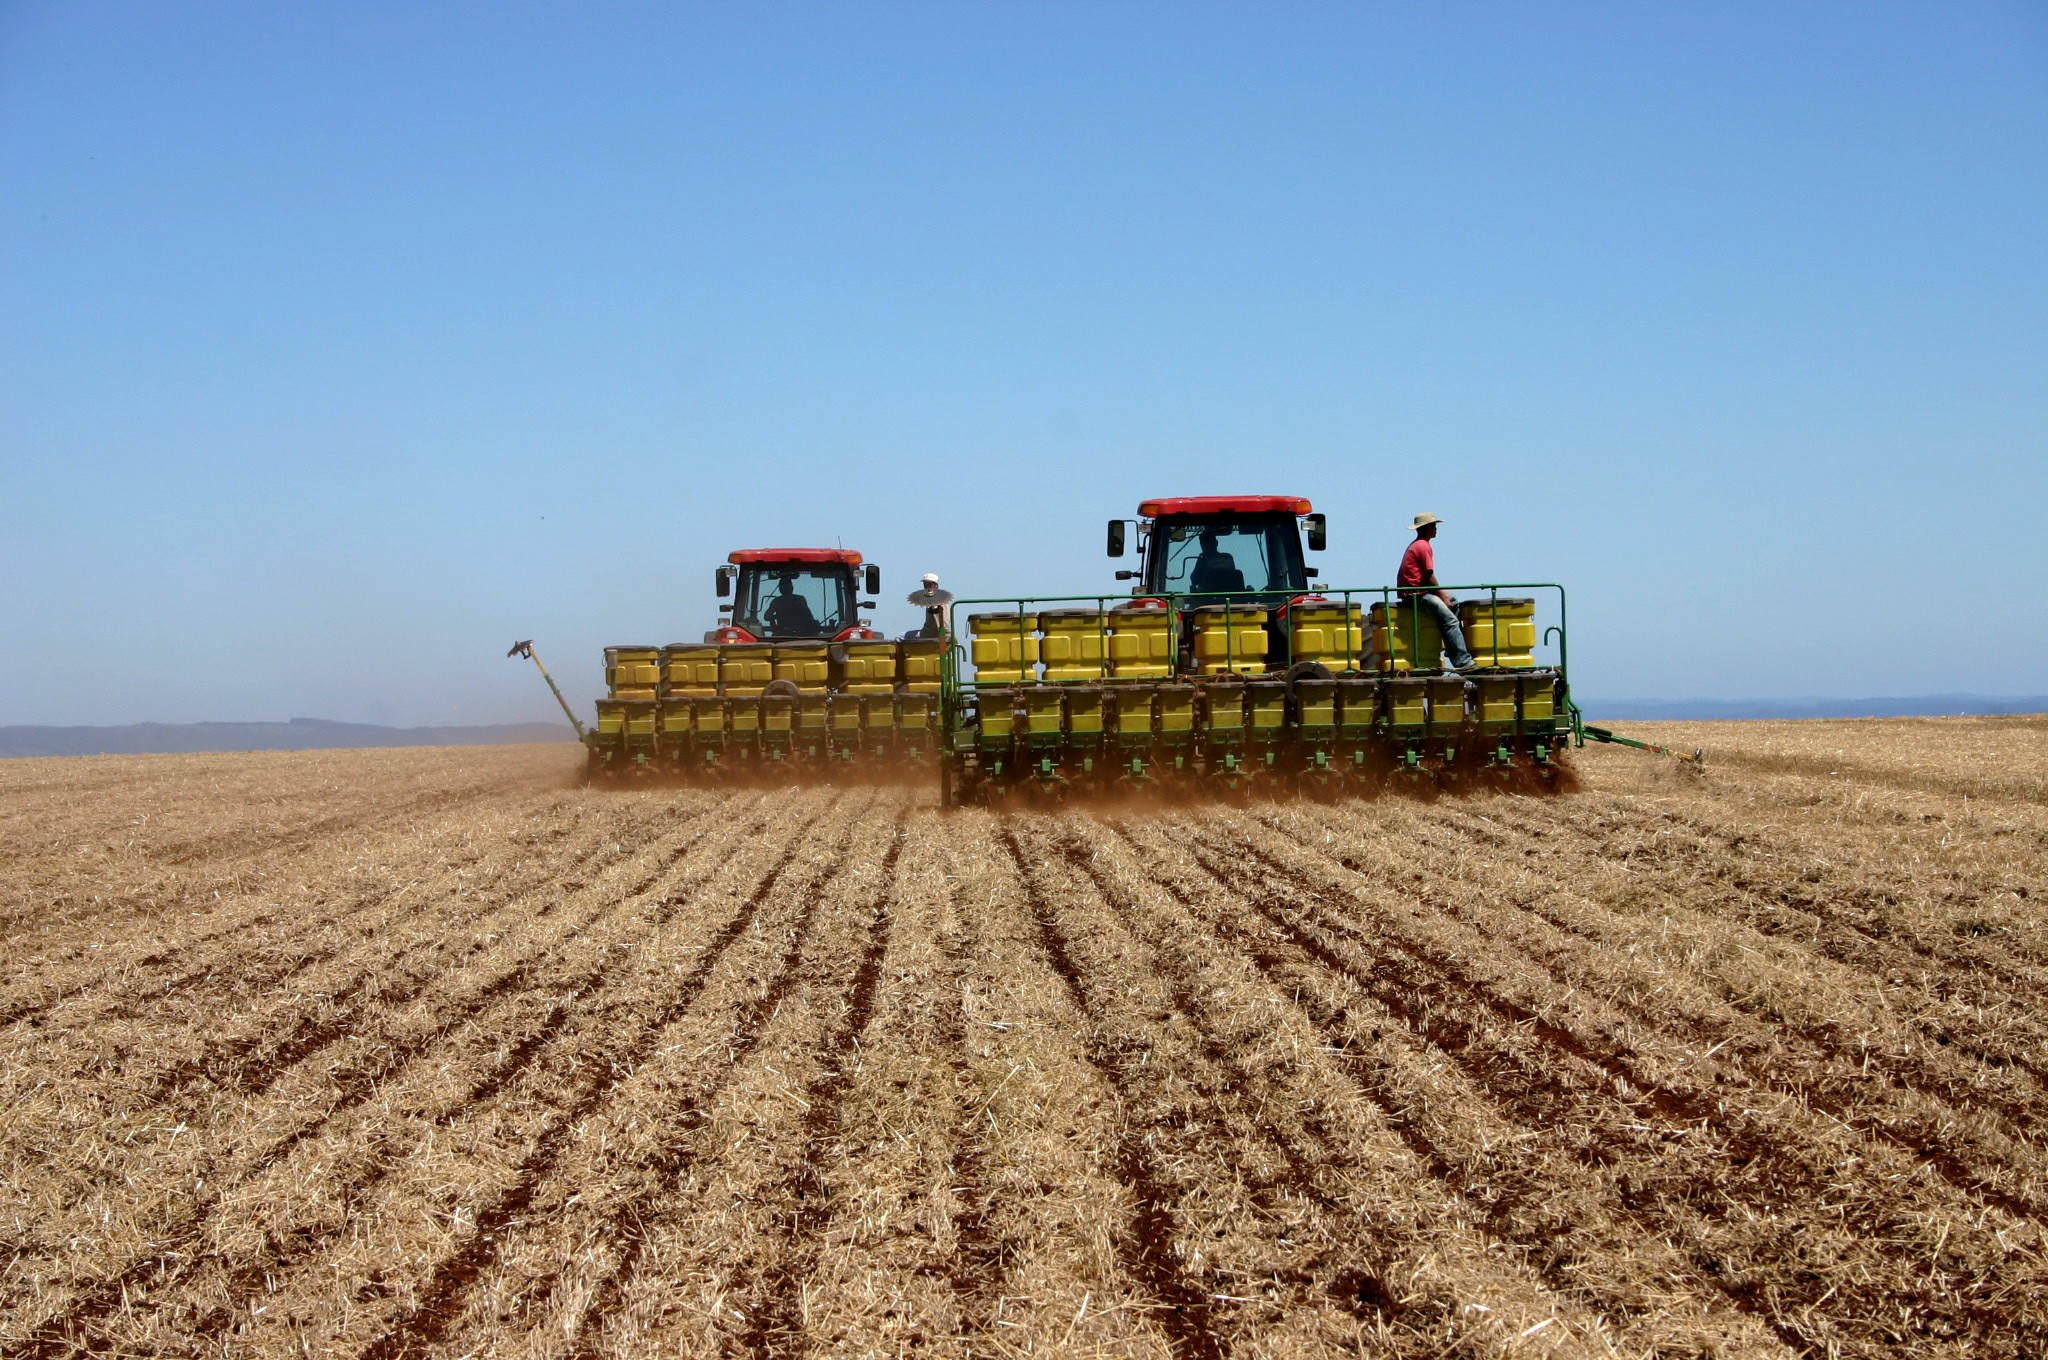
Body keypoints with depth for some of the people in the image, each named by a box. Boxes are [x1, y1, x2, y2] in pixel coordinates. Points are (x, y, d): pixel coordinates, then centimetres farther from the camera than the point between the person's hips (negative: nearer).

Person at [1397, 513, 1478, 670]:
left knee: (1454, 602, 21)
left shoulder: (1416, 545, 20)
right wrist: (1442, 596, -7)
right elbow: (1429, 576, -16)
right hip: (1416, 594, -11)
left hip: (1417, 591, 11)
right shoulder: (1424, 546, -11)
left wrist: (1442, 592, 10)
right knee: (1450, 620, -17)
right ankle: (1463, 663, -24)